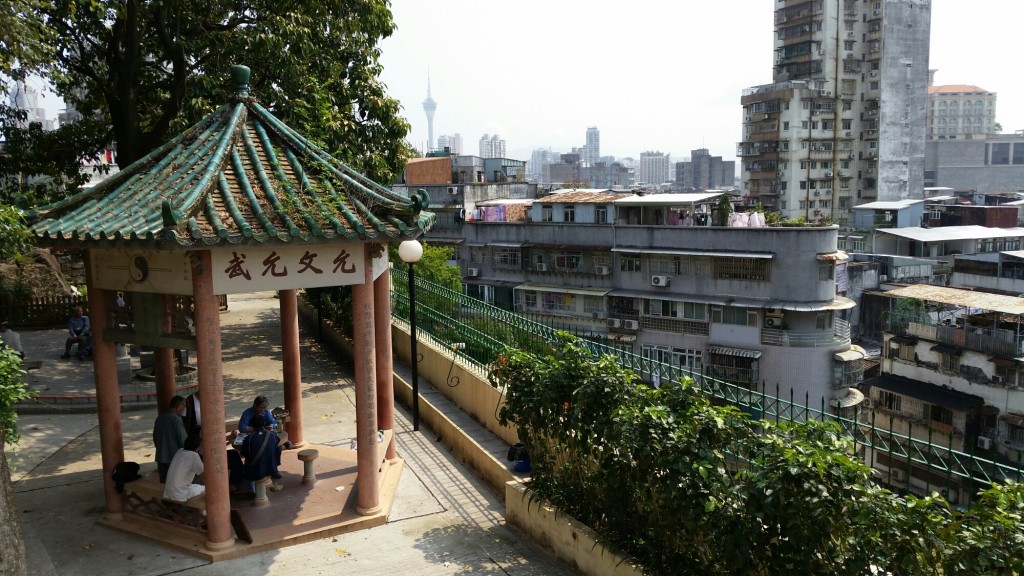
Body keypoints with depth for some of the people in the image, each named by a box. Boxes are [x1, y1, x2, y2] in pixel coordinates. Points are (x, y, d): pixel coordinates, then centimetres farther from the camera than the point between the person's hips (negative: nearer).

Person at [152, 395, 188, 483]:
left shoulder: (159, 418, 6)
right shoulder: (176, 419, -15)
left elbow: (155, 437, 16)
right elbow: (183, 439, -15)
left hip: (161, 457, 6)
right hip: (175, 457, -6)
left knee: (164, 482, 11)